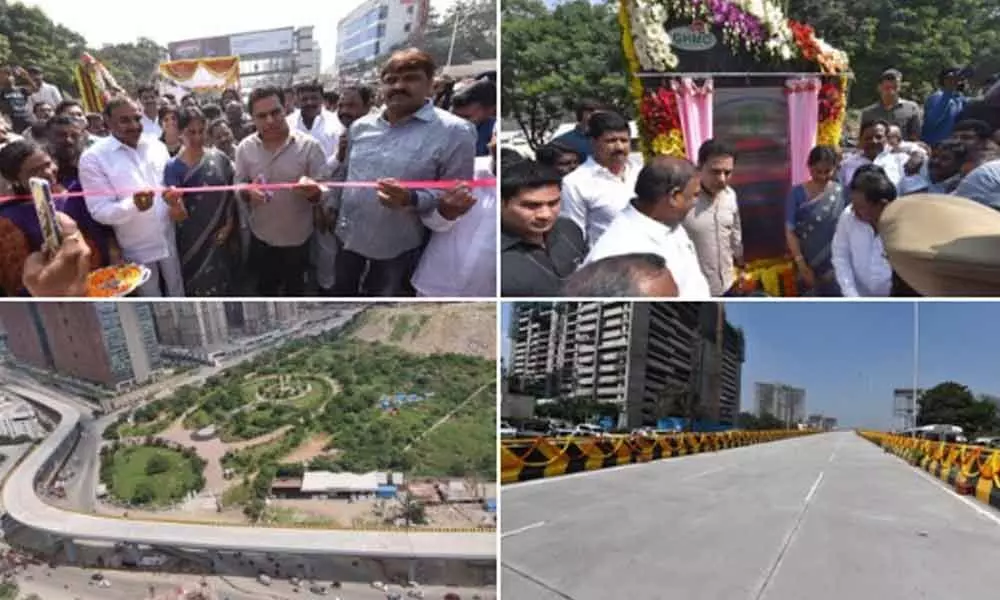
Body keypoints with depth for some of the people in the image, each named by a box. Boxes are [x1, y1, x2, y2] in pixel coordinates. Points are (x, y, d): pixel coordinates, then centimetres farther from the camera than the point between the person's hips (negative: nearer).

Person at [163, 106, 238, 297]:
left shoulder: (219, 159, -4)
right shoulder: (173, 167, -10)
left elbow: (230, 195, 5)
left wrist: (229, 225, -5)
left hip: (219, 236, 2)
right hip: (191, 239, -1)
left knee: (221, 284, 10)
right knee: (197, 287, 7)